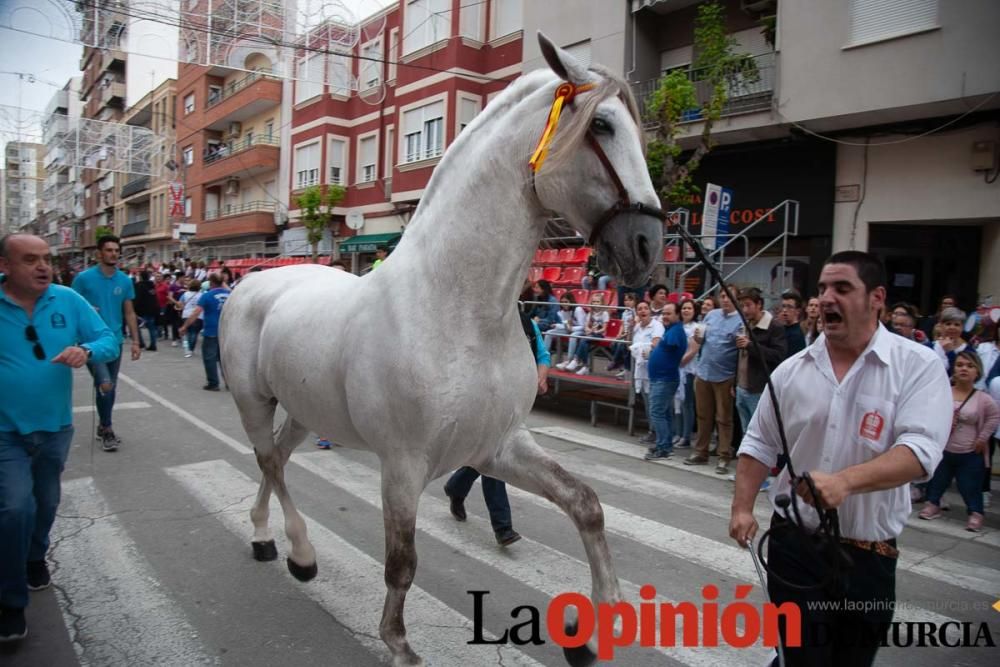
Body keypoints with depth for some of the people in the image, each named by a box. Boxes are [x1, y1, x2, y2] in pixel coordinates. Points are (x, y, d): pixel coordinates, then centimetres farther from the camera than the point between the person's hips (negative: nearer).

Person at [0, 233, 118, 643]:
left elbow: (110, 341, -6)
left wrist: (86, 351, -27)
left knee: (46, 502, 21)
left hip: (56, 427, 3)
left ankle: (35, 556, 50)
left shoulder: (68, 301, -7)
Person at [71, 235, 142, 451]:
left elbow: (129, 313, 9)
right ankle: (107, 430, 3)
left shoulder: (125, 281, 4)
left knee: (111, 387, 13)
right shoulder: (84, 278, -6)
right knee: (105, 385, -15)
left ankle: (104, 426, 30)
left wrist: (136, 341, 5)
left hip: (115, 341, 5)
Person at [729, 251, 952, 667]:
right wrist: (742, 508, -1)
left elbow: (920, 451, -22)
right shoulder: (791, 370, 1)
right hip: (793, 544, 1)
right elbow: (759, 445, 9)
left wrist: (844, 481, -38)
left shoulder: (918, 366, -9)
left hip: (869, 557, -1)